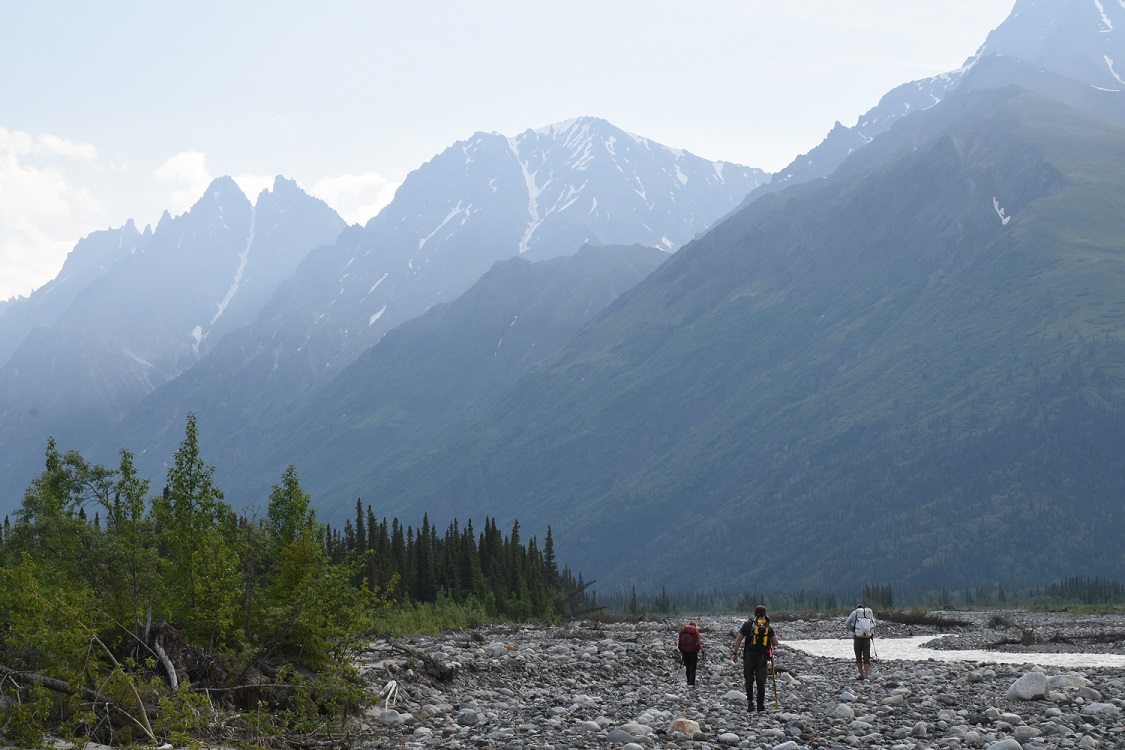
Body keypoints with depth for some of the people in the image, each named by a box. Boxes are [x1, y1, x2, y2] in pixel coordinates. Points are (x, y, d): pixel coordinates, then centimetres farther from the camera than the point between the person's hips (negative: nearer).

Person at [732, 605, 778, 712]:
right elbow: (775, 643, 5)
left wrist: (735, 653, 6)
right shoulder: (768, 627, 4)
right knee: (761, 682, 6)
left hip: (749, 656, -1)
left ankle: (750, 701, -4)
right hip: (763, 657, 1)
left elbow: (738, 639, -2)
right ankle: (761, 705, 5)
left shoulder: (748, 624, 0)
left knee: (749, 681, 9)